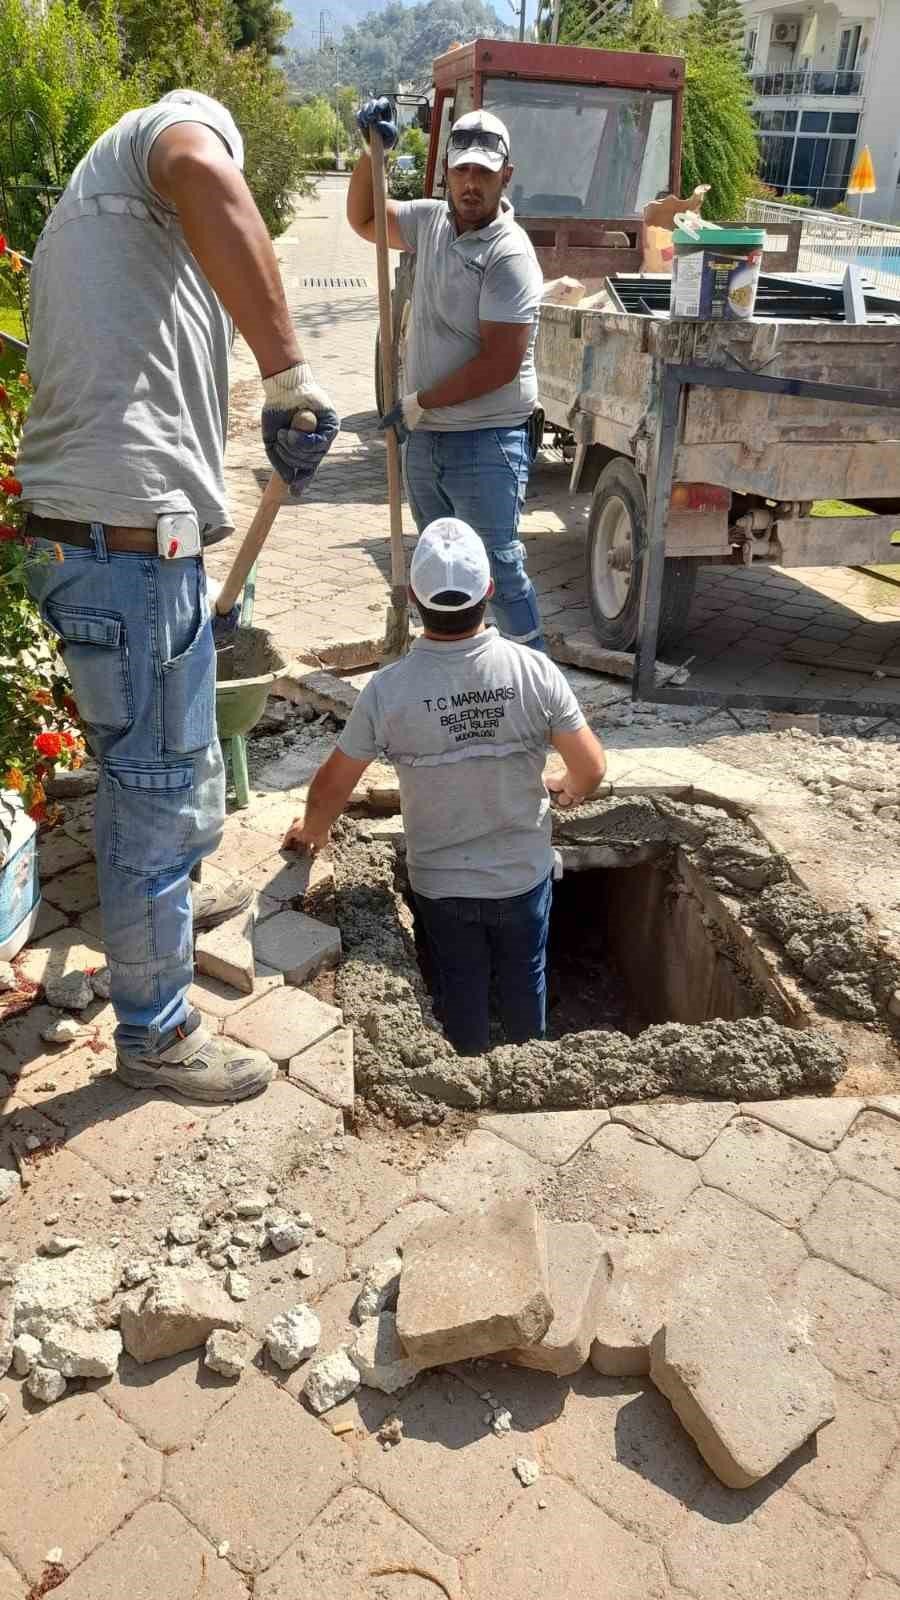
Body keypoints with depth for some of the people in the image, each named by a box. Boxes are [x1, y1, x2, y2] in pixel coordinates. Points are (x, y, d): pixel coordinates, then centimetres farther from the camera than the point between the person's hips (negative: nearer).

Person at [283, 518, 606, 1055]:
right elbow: (592, 770, -12)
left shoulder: (387, 689, -21)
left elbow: (334, 784, -9)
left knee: (461, 991, 20)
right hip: (523, 874, 1)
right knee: (525, 984, 24)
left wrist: (312, 830, 12)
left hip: (440, 882, -1)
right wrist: (567, 791, 11)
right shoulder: (534, 671, -20)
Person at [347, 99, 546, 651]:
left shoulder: (509, 253, -15)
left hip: (487, 442, -8)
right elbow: (363, 219, 25)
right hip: (424, 438, 8)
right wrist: (372, 151, 8)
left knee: (497, 567, -10)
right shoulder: (432, 220, 8)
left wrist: (420, 403, -15)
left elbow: (500, 363, -22)